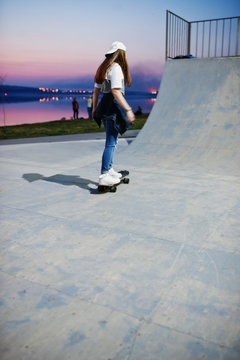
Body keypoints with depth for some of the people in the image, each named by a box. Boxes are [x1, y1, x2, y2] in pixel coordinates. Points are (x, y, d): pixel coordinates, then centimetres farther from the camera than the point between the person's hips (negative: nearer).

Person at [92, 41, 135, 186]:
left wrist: (94, 109, 26)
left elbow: (96, 91, 19)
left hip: (104, 105, 10)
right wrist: (128, 109, -22)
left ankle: (109, 170, 27)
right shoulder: (116, 68, -11)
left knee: (112, 140, 18)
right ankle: (104, 176, -8)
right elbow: (116, 92, -20)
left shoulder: (103, 68, 17)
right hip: (114, 106, -10)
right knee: (111, 142, -9)